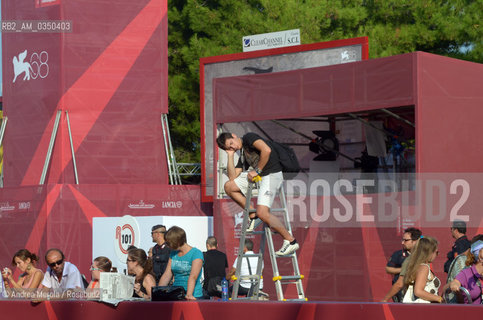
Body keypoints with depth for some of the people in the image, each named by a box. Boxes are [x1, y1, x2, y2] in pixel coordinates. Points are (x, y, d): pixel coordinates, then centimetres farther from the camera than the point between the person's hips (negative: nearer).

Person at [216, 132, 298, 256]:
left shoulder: (248, 137, -1)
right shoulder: (243, 155, 23)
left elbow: (266, 150, -18)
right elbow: (232, 177, 17)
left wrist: (257, 170, -11)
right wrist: (230, 155, 17)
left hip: (272, 174, -9)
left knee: (262, 213, -21)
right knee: (229, 186, 11)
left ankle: (290, 241, -10)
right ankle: (252, 215, 9)